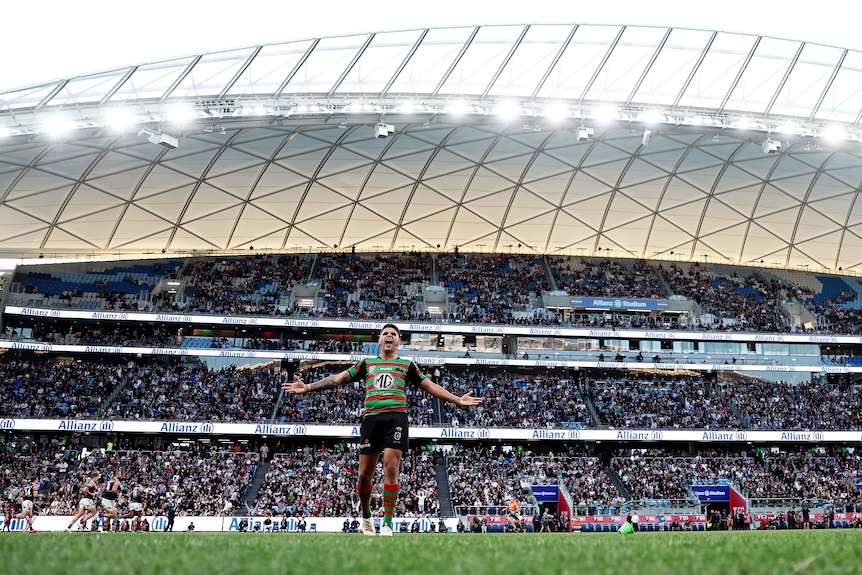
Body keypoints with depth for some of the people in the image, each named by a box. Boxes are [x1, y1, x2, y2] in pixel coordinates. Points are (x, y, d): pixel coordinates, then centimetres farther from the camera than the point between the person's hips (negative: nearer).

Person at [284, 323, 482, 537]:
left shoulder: (407, 365, 18)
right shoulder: (367, 363, 20)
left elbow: (430, 386, 17)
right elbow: (338, 378, 16)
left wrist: (458, 400, 8)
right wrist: (308, 387, 7)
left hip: (396, 417, -1)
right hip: (371, 418, 1)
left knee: (391, 468, -14)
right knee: (365, 474, 2)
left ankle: (387, 524, -10)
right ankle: (366, 516, 27)